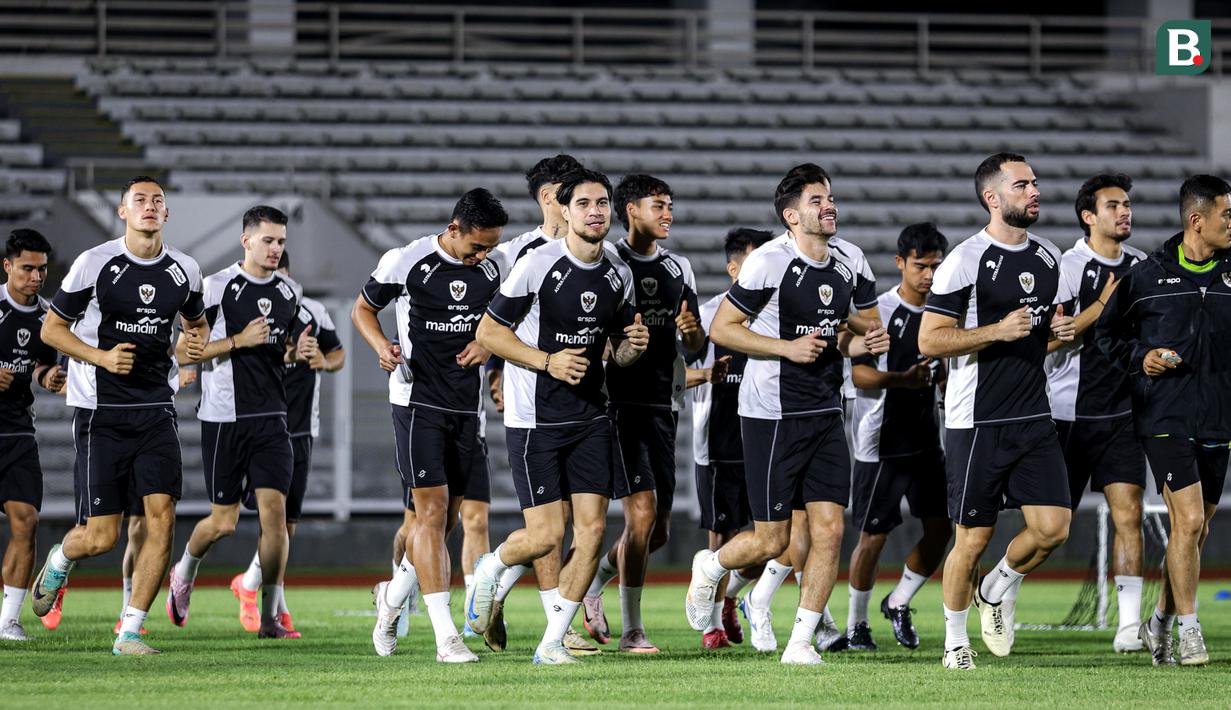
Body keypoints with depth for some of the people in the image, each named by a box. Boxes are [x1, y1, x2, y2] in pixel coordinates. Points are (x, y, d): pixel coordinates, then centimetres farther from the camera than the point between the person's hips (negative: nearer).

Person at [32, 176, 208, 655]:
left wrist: (196, 344, 1)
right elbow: (51, 328, 0)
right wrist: (101, 357, -15)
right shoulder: (95, 263, -7)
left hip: (155, 408, 4)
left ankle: (130, 633, -3)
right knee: (101, 536, -5)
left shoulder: (184, 271, 6)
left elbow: (196, 322, 25)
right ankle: (59, 562, 33)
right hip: (101, 412, -4)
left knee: (162, 516, -12)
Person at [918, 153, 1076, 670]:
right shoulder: (966, 261, -10)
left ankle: (995, 590, 22)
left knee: (1053, 527, -6)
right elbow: (929, 340, -11)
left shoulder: (1049, 258, 11)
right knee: (973, 539, 0)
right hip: (976, 424, -6)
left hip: (1033, 419, 6)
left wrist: (1061, 331, 4)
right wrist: (998, 331, -21)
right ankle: (955, 638, 19)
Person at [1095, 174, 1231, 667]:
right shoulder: (1147, 276, -2)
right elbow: (1107, 332, 8)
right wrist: (1140, 359, -7)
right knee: (1189, 520, -15)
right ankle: (1189, 634, -7)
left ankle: (1160, 623, 27)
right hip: (1165, 418, -4)